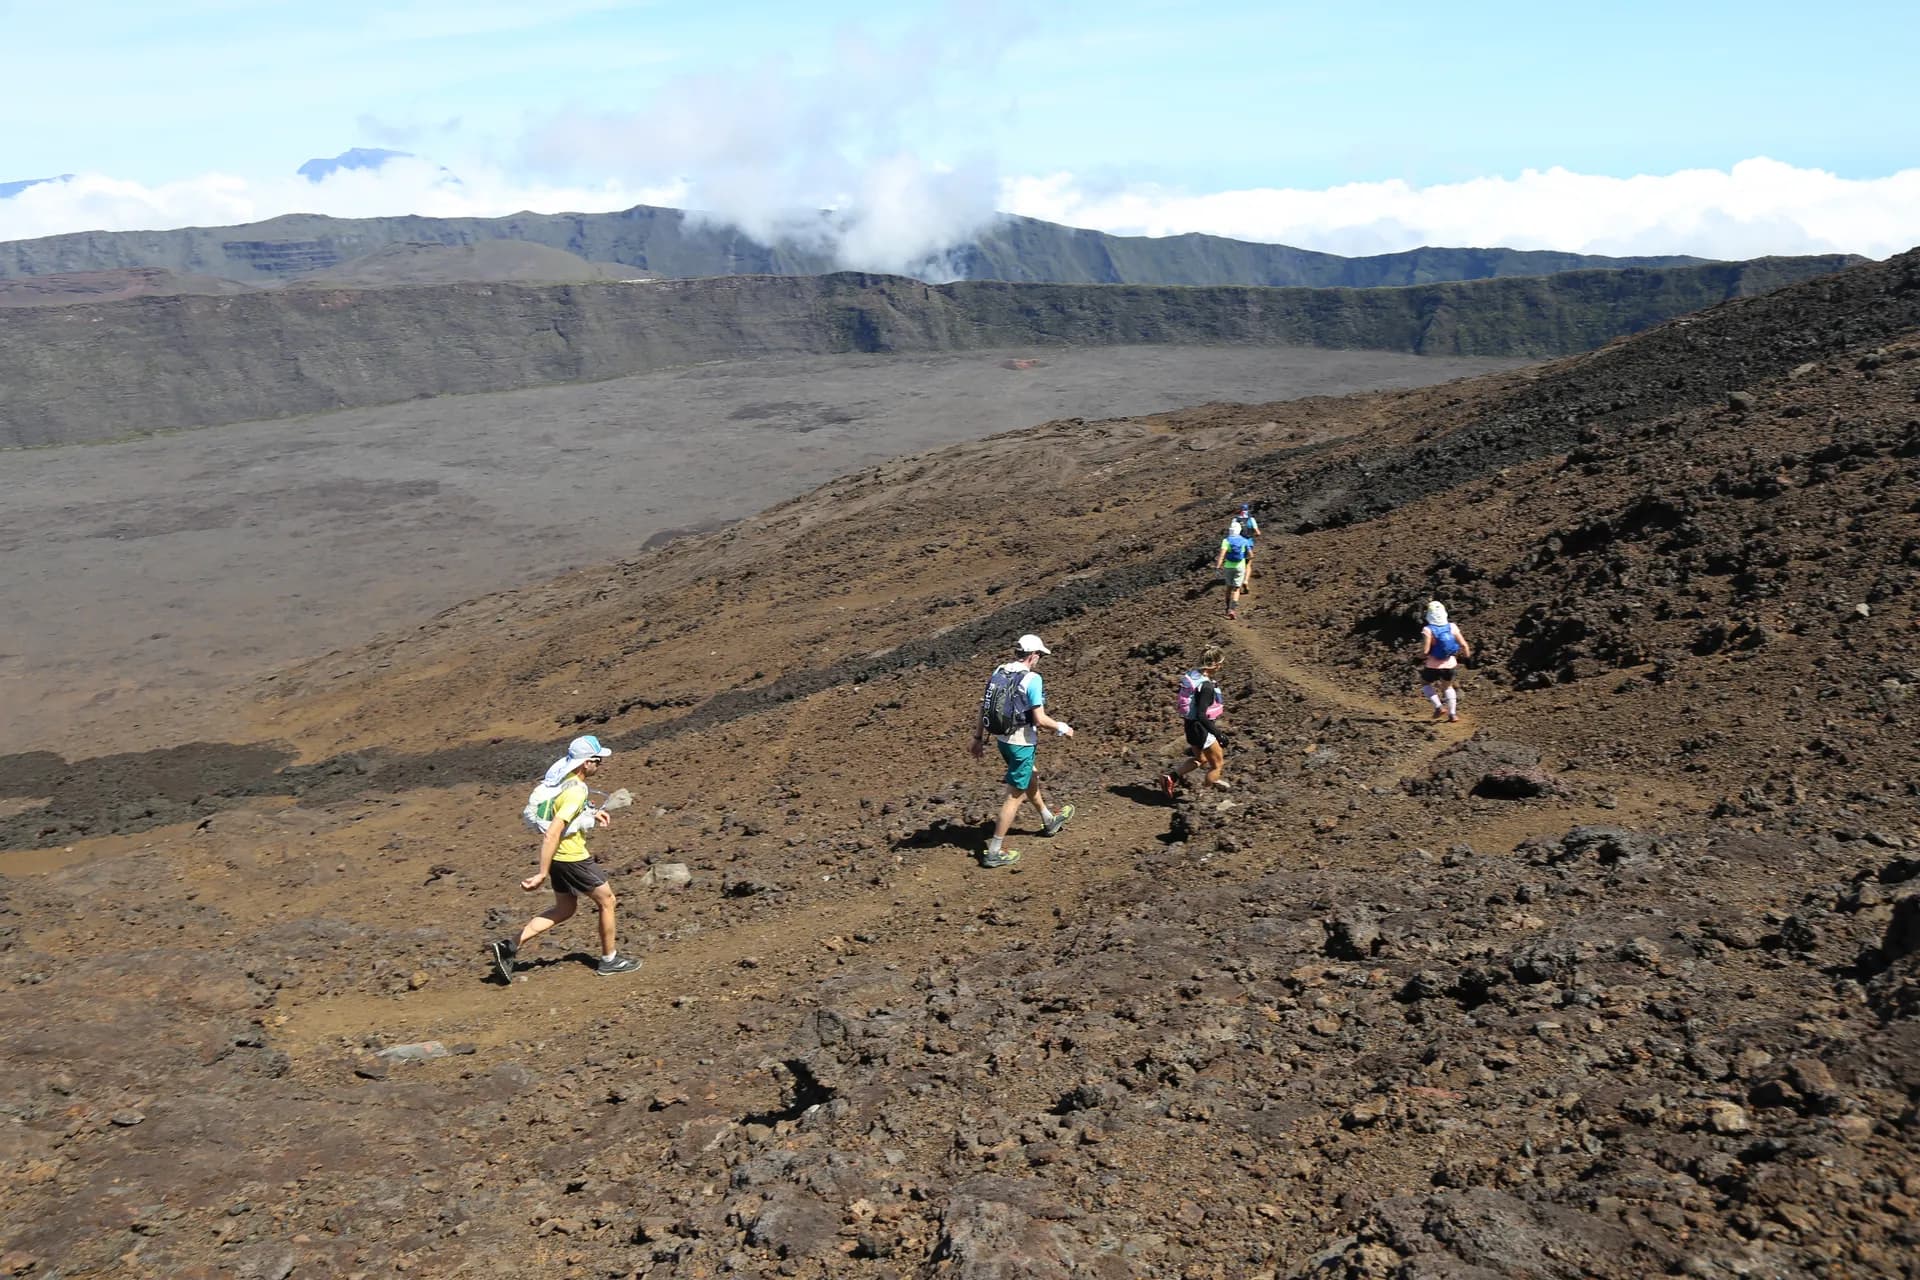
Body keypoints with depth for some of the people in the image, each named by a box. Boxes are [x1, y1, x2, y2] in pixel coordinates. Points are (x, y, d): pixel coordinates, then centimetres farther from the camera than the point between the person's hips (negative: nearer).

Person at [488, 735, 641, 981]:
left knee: (564, 910, 20)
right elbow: (551, 835, -31)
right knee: (607, 902, 9)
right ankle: (609, 960, 23)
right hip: (572, 858, -9)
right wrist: (542, 874, -30)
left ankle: (509, 947, 13)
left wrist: (592, 815, 14)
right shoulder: (576, 791, -26)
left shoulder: (564, 779, 3)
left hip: (558, 856, 9)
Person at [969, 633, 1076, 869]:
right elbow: (1040, 719, -21)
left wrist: (978, 738, 14)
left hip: (1002, 739, 8)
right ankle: (994, 852, 7)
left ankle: (1049, 821, 51)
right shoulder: (1032, 679, -19)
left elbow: (983, 708, 5)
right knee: (1015, 795, 3)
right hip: (1021, 743, -8)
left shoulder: (998, 672, 1)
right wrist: (1062, 728, -3)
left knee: (1030, 779, 29)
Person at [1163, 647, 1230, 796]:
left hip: (1190, 725, 9)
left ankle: (1170, 778, 23)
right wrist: (1218, 735, -23)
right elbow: (1201, 715, -28)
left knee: (1200, 758, 30)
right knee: (1218, 764, 10)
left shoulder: (1193, 675, 1)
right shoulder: (1207, 686, -26)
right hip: (1201, 728, -9)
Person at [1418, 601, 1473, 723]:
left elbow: (1425, 651, -22)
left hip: (1433, 666, -4)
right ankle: (1453, 714, 26)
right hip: (1450, 664, 4)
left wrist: (1421, 656, 1)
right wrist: (1467, 654, 16)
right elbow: (1464, 645, -4)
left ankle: (1439, 707, 10)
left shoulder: (1428, 630, -20)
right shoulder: (1452, 627, -8)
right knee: (1448, 686, 28)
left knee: (1425, 682, 25)